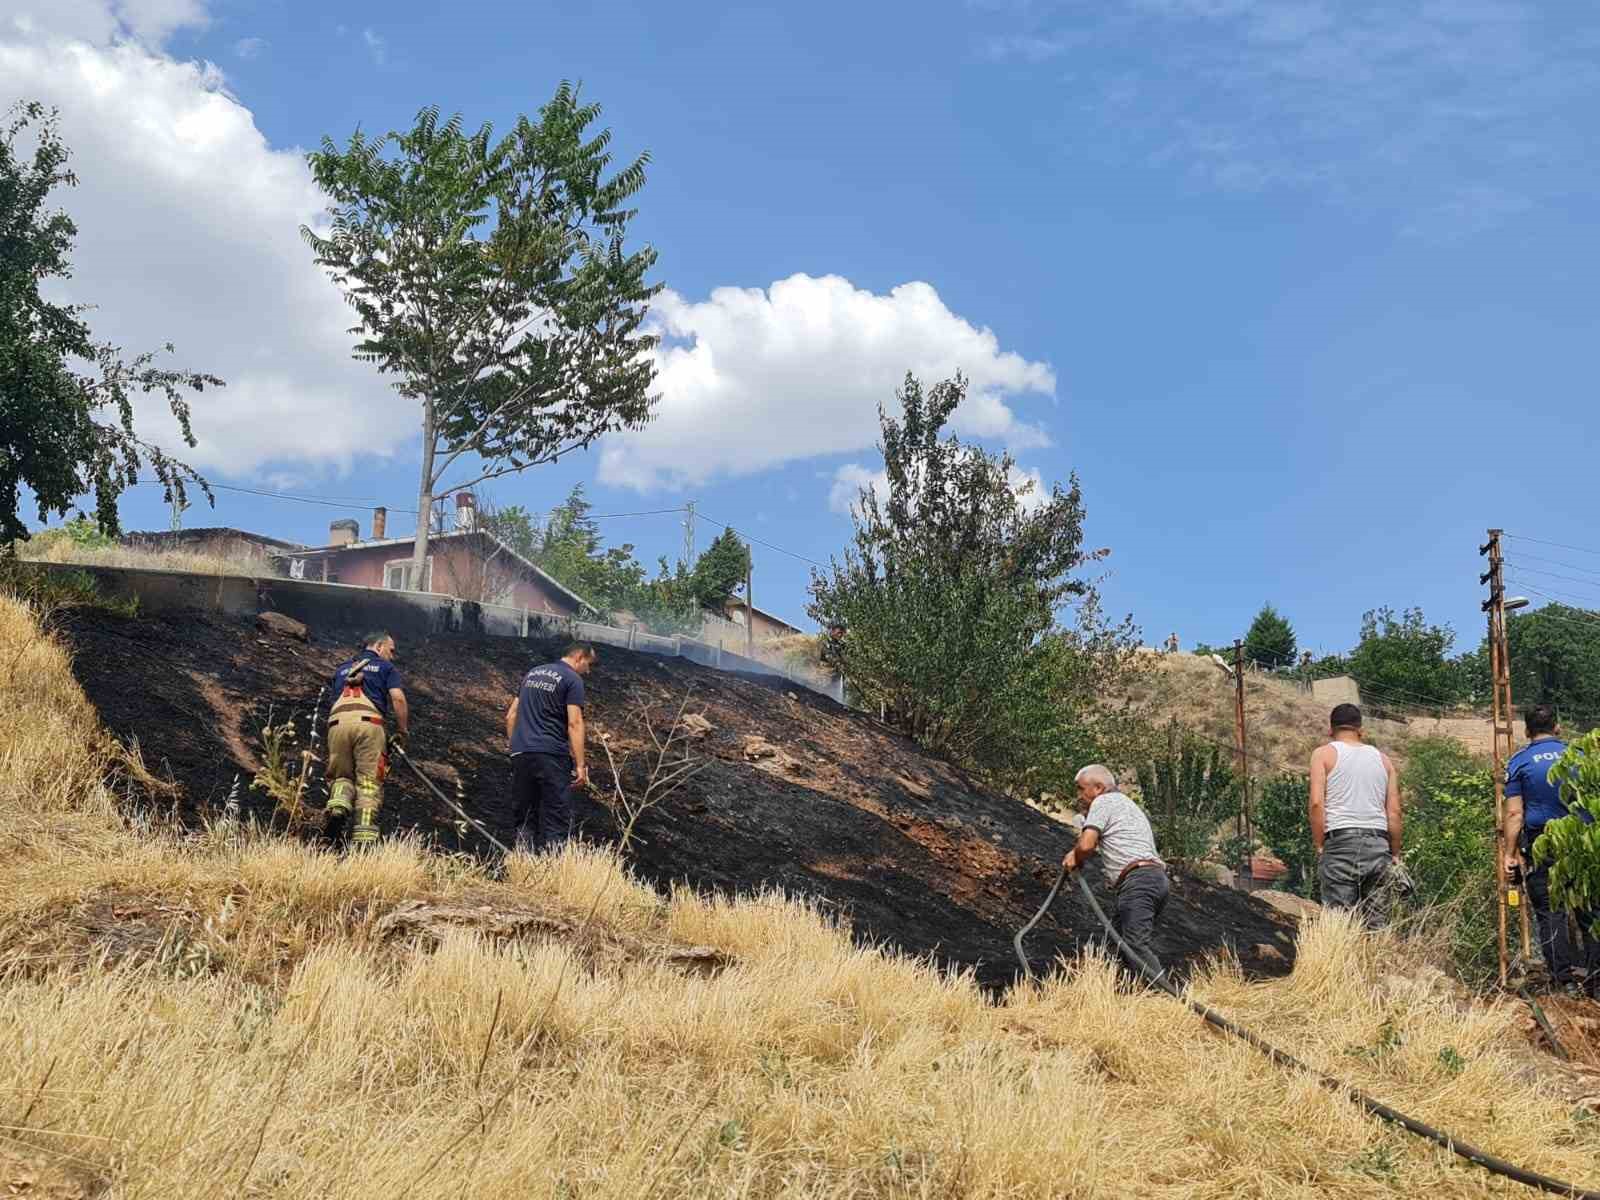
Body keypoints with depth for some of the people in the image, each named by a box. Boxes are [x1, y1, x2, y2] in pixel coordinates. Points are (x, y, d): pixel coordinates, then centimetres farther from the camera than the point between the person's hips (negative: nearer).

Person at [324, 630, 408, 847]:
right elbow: (398, 698, 4)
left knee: (341, 776, 14)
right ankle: (364, 835, -13)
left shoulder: (341, 669, 34)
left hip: (337, 721, 3)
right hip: (368, 721, -3)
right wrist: (402, 732, 10)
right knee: (369, 782, -2)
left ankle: (338, 805, -18)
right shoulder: (385, 667, 19)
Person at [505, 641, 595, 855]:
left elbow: (511, 716, 20)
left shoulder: (533, 673, 20)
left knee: (524, 819, 11)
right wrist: (581, 765, -13)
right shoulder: (573, 680, -2)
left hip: (520, 755, 6)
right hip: (551, 756, -6)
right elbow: (574, 723, -11)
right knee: (556, 820, -3)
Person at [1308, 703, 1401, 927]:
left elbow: (1316, 803, -7)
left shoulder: (1324, 754, 6)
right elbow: (1394, 811, 11)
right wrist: (1395, 854, 16)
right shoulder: (1382, 759, 17)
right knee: (1374, 920, 6)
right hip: (1378, 844, 4)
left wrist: (1319, 846, -1)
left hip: (1340, 841, -4)